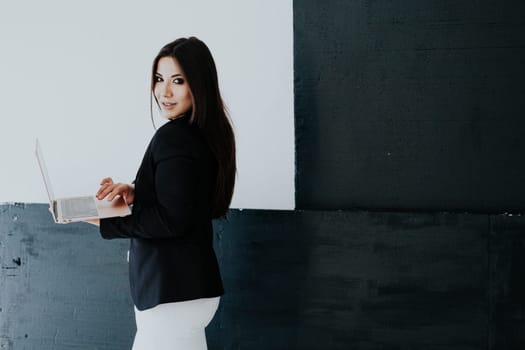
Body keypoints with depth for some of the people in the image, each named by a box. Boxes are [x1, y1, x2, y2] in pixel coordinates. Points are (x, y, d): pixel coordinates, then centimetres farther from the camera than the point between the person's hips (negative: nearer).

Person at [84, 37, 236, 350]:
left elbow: (172, 220, -21)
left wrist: (105, 221, -13)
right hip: (190, 283, 9)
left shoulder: (173, 137, -19)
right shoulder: (206, 133, 8)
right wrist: (136, 192, 4)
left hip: (173, 292, -9)